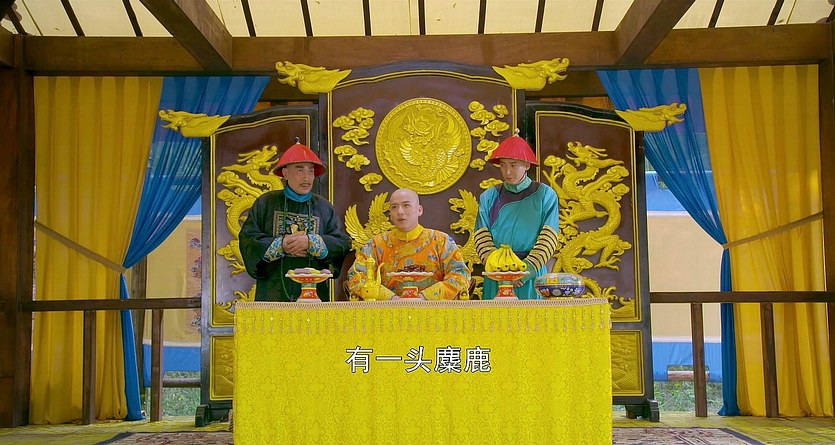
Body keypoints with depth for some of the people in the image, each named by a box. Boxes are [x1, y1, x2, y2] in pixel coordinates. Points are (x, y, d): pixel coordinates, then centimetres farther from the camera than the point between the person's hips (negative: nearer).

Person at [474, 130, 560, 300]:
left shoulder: (546, 195, 2)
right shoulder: (488, 197, 7)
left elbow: (548, 239, -5)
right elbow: (482, 239, 0)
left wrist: (529, 267, -18)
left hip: (532, 274, -1)